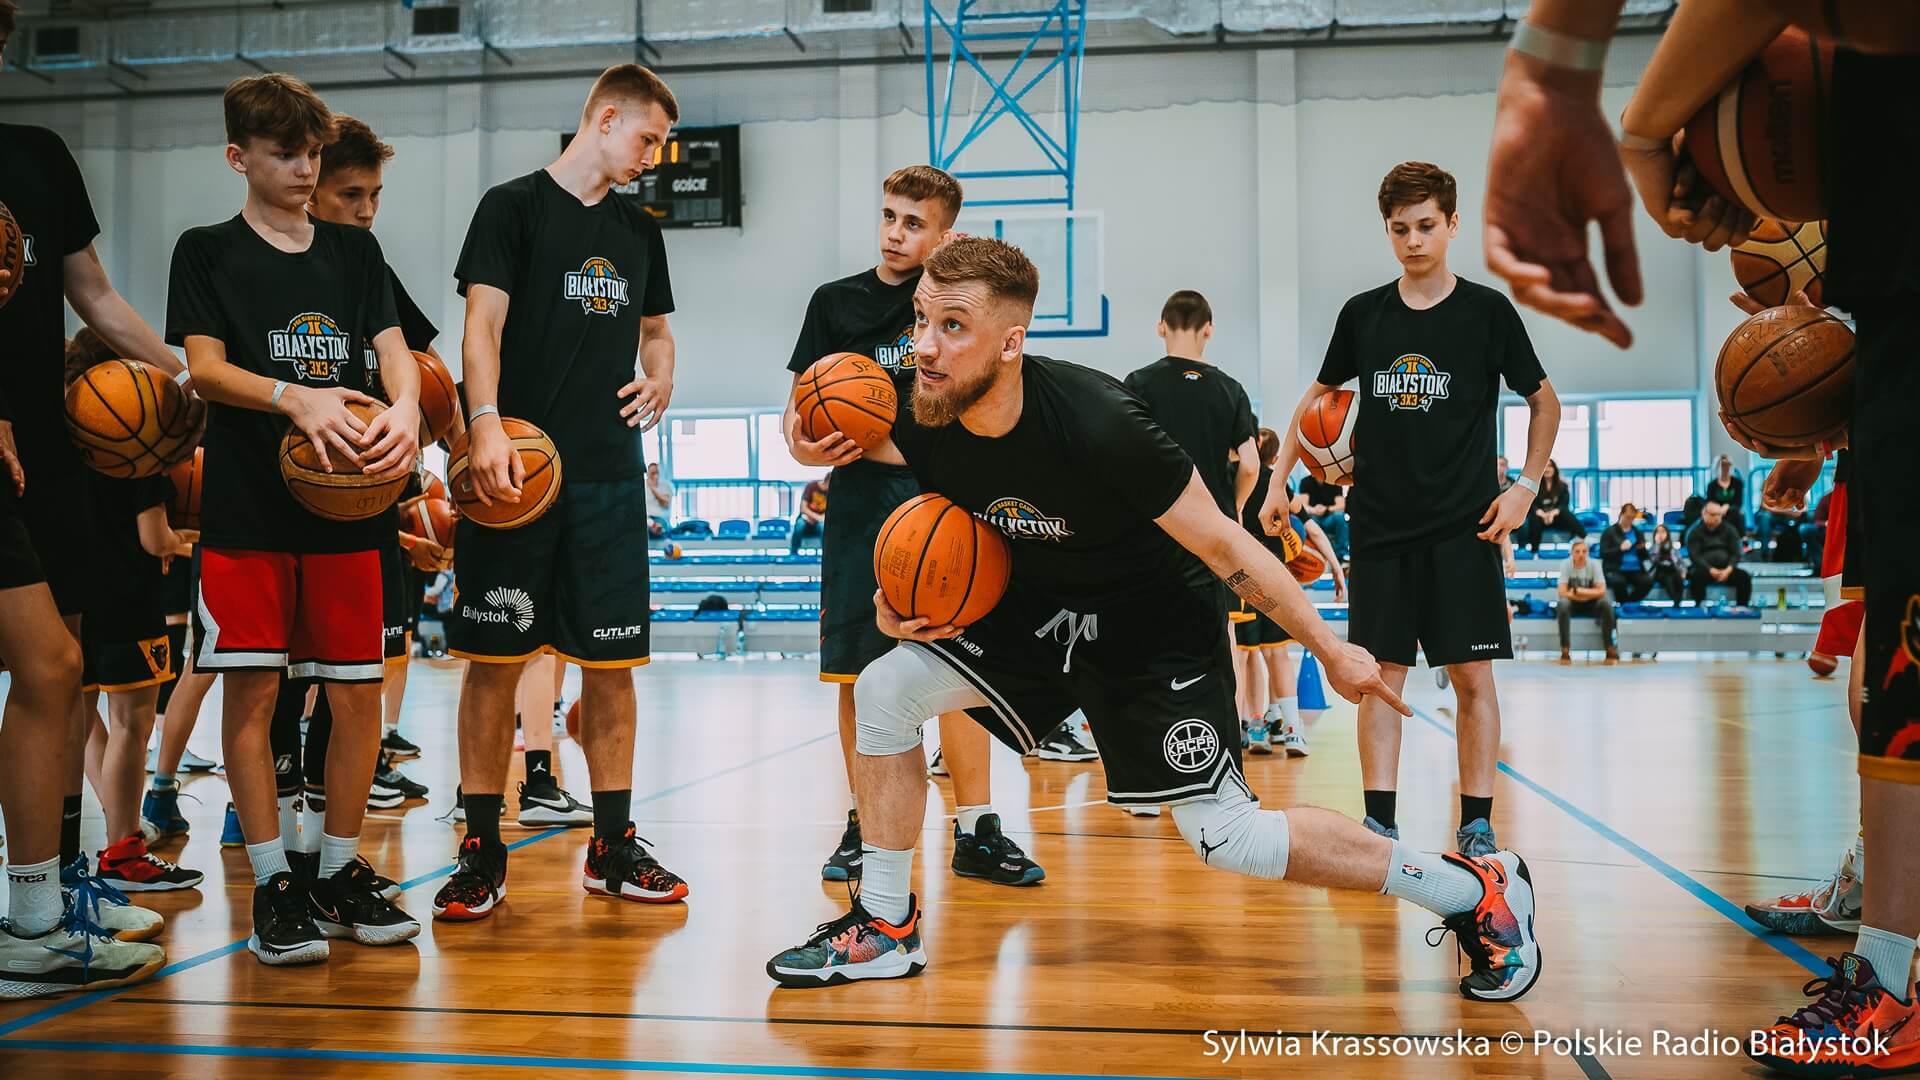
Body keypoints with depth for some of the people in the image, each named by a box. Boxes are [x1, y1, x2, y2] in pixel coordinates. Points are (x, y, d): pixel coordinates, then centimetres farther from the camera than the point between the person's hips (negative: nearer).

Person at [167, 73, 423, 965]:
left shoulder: (355, 250, 14)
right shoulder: (207, 252, 5)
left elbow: (394, 349, 4)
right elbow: (204, 367, -6)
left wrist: (406, 406, -19)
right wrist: (296, 399, -24)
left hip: (346, 501, 3)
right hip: (247, 501, -3)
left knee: (358, 690, 3)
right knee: (252, 688, -3)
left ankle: (340, 874, 16)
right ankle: (273, 885, 8)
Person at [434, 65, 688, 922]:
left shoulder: (638, 231, 17)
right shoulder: (513, 206, 1)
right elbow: (483, 325, -8)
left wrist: (660, 379, 6)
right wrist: (485, 425, -22)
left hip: (610, 474, 5)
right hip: (520, 468, -5)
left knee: (612, 660, 6)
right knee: (494, 658, -1)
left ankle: (613, 845, 16)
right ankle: (482, 851, 9)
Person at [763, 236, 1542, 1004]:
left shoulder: (1096, 425, -33)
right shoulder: (916, 413, -17)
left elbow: (1223, 544, -23)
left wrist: (1331, 650, -16)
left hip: (1156, 625, -6)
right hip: (1038, 612, 6)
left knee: (1225, 836, -11)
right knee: (885, 690, -6)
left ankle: (1479, 890, 6)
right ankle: (886, 928, 9)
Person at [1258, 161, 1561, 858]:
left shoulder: (1488, 311, 0)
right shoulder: (1362, 315, 5)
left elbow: (1544, 403, 9)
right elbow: (1317, 397, 18)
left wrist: (1525, 487, -1)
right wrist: (1279, 481, 10)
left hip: (1463, 528, -2)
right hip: (1380, 526, 2)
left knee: (1472, 675, -1)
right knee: (1382, 672, 2)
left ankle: (1476, 825, 8)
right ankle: (1379, 824, 7)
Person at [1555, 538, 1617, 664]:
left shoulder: (1594, 564, -12)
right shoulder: (1566, 565, -14)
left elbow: (1601, 591, -18)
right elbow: (1563, 592, -21)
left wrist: (1578, 590, -22)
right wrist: (1589, 594, -22)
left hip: (1591, 603, 1)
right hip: (1573, 603, -1)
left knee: (1606, 603, -30)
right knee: (1563, 604, -35)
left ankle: (1611, 649, -22)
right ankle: (1565, 651, -32)